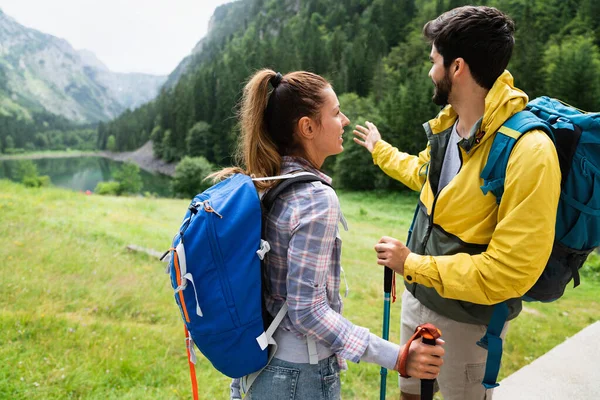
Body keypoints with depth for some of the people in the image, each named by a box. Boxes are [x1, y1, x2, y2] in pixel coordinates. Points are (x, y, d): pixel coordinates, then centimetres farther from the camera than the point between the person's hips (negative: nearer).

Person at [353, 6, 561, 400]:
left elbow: (510, 271, -30)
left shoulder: (528, 151, -28)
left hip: (466, 317, -7)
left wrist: (412, 263, -24)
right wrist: (379, 148, 34)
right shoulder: (449, 125, -3)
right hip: (418, 295, 7)